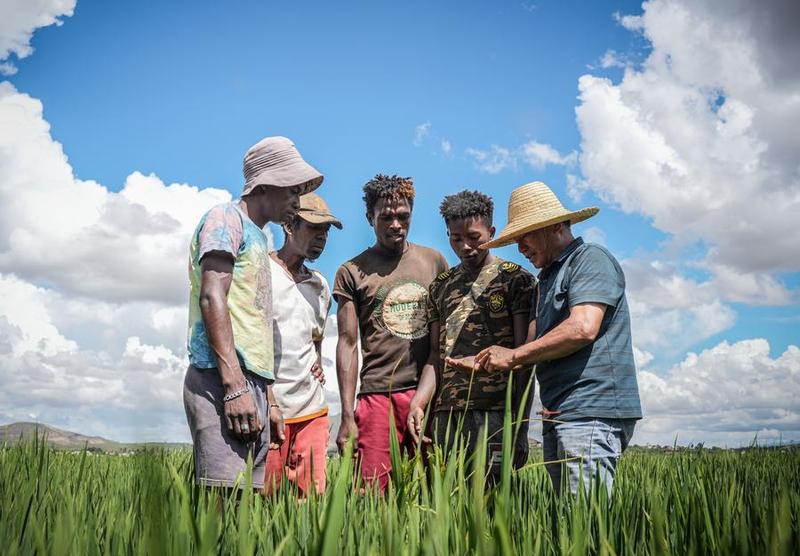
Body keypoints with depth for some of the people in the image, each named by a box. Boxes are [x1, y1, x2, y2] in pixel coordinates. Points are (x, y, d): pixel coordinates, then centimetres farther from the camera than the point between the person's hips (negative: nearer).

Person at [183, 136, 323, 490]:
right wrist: (234, 385, -21)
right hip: (222, 380, -9)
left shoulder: (257, 238, 27)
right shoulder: (226, 218, 1)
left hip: (251, 384, 9)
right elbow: (212, 298, -13)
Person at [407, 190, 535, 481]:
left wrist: (521, 424, -10)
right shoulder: (440, 286, 17)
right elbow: (436, 354, 15)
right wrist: (417, 403, -1)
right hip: (445, 413, 4)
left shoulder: (516, 279, 2)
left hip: (495, 413, -4)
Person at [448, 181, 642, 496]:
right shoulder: (547, 277, 26)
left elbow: (583, 328, -18)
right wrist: (486, 362, 11)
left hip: (592, 411, -9)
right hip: (559, 414, 9)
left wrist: (514, 355, -9)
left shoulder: (591, 259, -3)